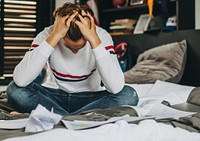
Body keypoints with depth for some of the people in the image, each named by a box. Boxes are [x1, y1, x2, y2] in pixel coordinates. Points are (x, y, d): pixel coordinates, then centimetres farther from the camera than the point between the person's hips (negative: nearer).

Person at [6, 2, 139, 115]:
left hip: (89, 98, 0)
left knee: (129, 95, -28)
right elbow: (20, 80, -35)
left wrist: (94, 40, -37)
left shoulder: (101, 36, -19)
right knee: (15, 90, -27)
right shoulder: (47, 35, -19)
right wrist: (54, 36, -37)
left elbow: (116, 88, -33)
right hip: (54, 96, 0)